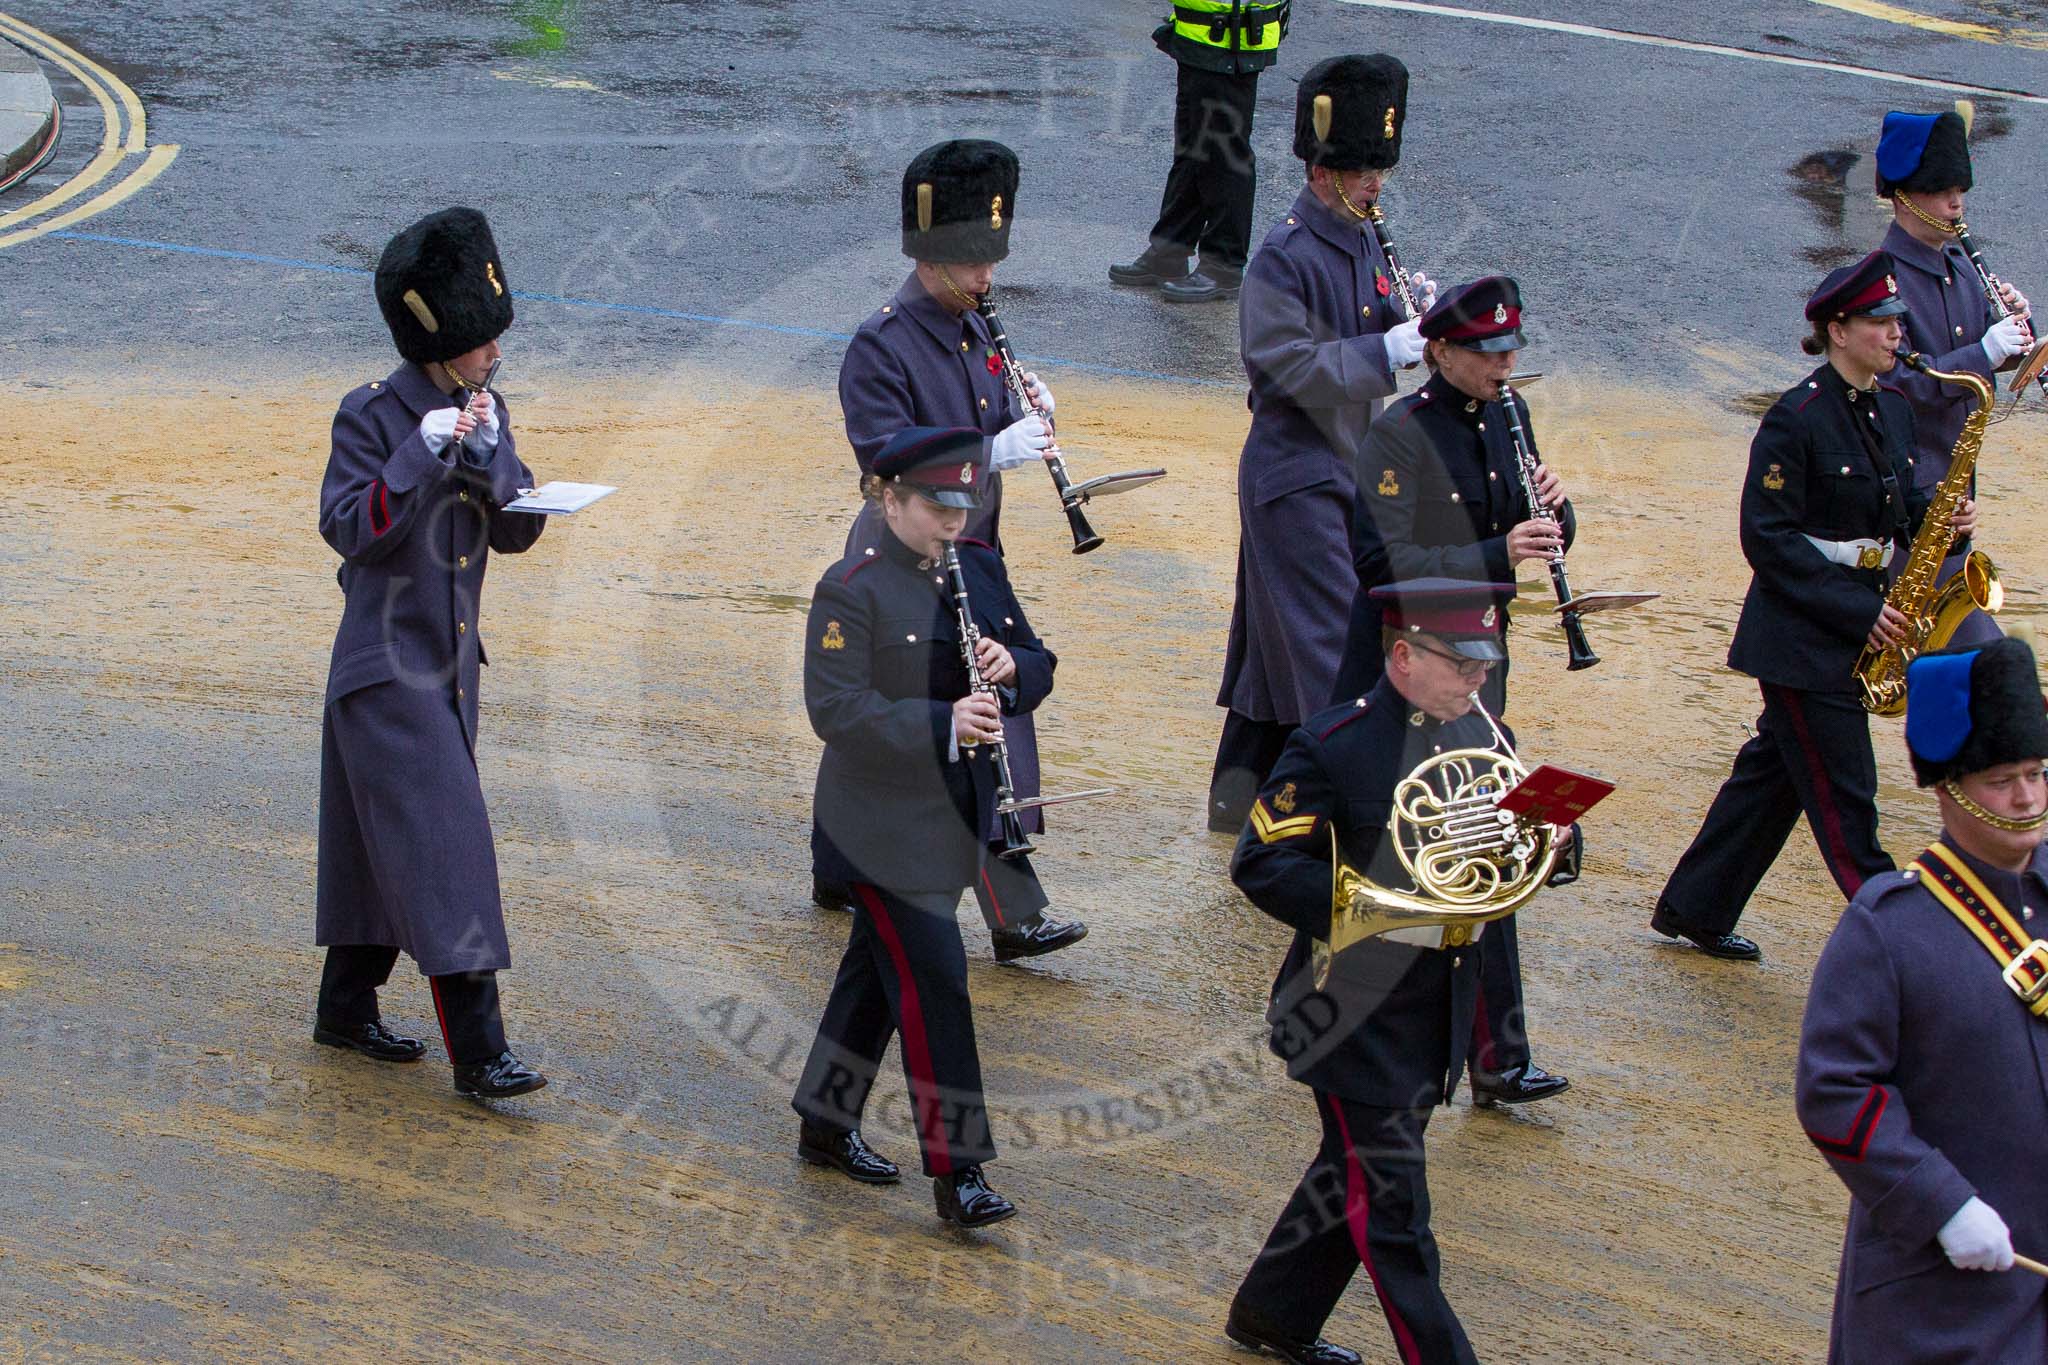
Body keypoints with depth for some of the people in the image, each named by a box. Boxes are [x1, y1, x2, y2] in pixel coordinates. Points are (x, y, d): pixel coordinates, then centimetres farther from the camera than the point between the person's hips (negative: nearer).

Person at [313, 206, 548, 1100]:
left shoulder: (485, 411, 6)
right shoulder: (372, 417, -14)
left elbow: (517, 530, 2)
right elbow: (351, 531, -20)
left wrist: (488, 455, -16)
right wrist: (421, 454, -27)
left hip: (451, 664, 8)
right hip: (389, 668, -7)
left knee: (385, 843, 17)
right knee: (444, 844, -12)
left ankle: (347, 1010, 31)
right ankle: (477, 1052, -14)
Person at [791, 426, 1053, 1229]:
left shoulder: (980, 572, 8)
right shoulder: (852, 591, -14)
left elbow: (1038, 668, 12)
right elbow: (835, 708, -21)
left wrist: (1012, 667, -12)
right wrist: (942, 726, -30)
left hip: (951, 823, 7)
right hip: (882, 827, -7)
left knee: (879, 972, 18)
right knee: (934, 981, -9)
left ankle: (826, 1125, 31)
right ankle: (955, 1169, -5)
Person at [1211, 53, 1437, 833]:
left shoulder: (1364, 244, 10)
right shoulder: (1284, 259, -17)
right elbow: (1290, 366, -23)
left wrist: (1411, 315, -4)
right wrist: (1384, 351, -27)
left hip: (1343, 472, 9)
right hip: (1296, 479, -9)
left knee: (1280, 641, 14)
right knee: (1334, 645, -9)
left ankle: (1239, 793, 23)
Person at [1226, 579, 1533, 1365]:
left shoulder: (1480, 741, 6)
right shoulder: (1333, 747, -14)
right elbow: (1259, 863, -16)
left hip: (1441, 1003, 7)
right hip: (1358, 1007, -7)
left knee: (1356, 1175, 18)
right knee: (1389, 1202, -4)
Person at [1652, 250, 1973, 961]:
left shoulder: (1892, 408, 8)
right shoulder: (1796, 419, -16)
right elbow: (1767, 539, -17)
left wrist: (1940, 519, -6)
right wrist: (1857, 610, -21)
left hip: (1859, 626, 8)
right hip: (1802, 637, -8)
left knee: (1774, 772, 16)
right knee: (1843, 797, -3)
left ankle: (1693, 911, 28)